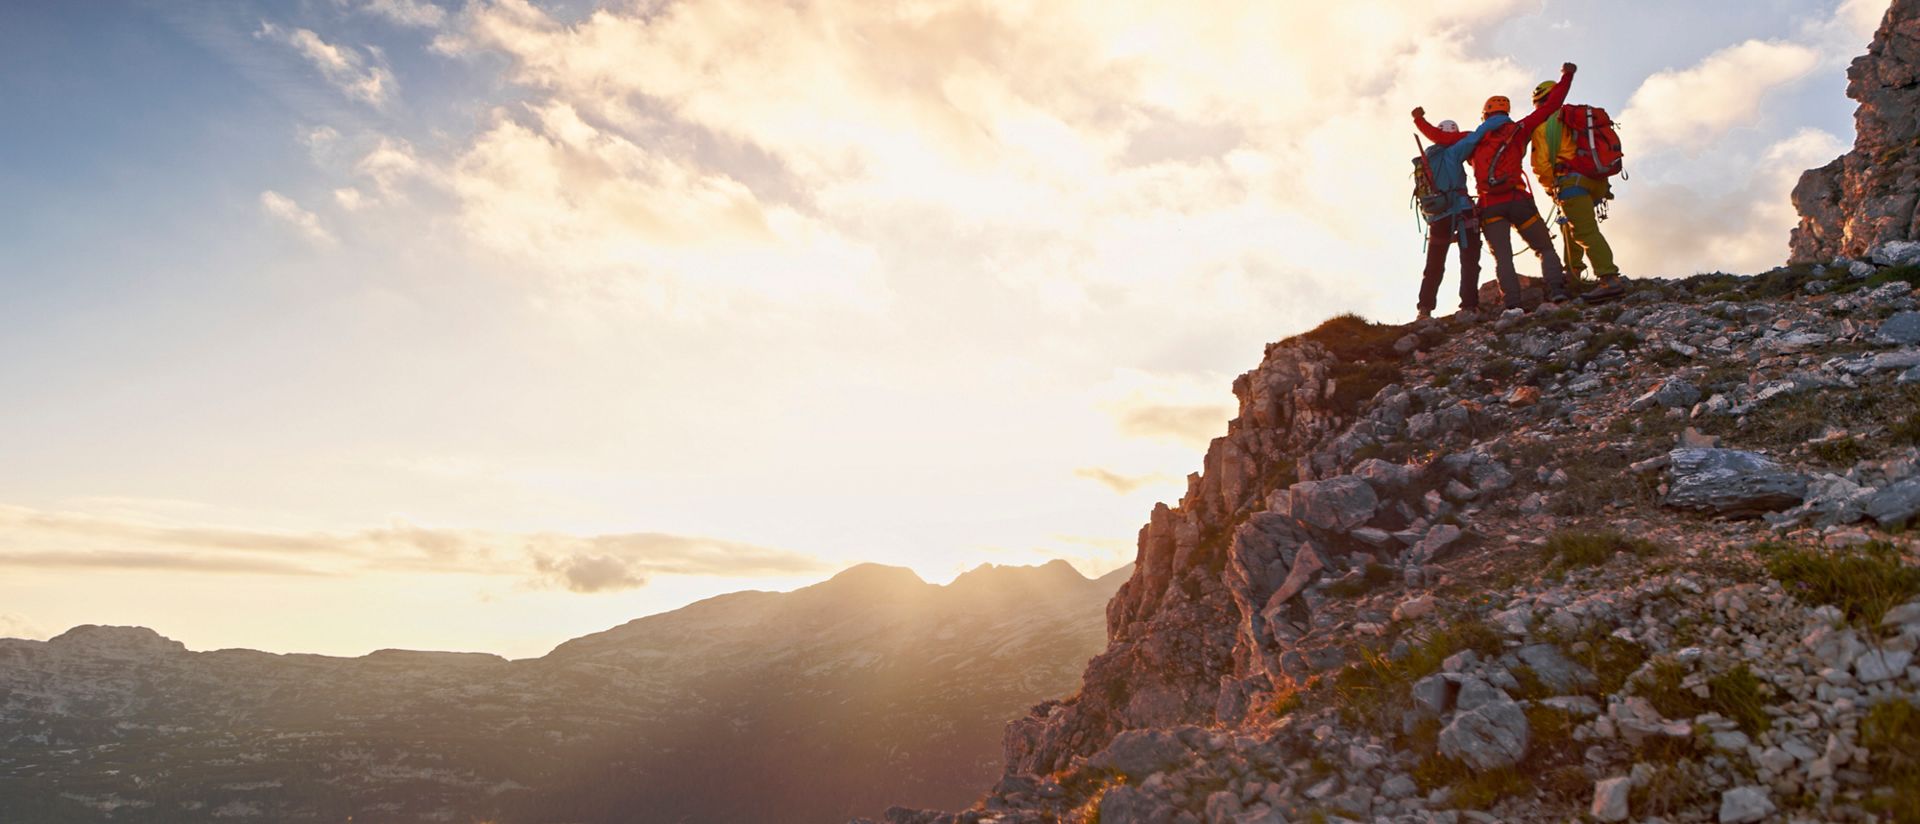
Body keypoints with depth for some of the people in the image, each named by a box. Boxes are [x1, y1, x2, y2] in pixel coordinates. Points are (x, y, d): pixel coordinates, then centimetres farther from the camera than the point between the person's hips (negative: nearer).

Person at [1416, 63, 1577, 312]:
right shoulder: (1517, 130, 11)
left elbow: (1439, 136, 14)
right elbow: (1548, 107, 11)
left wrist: (1419, 120, 28)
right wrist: (1566, 77, 22)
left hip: (1490, 207, 1)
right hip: (1518, 201, 0)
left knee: (1502, 258, -4)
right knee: (1545, 249, 7)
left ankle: (1513, 304, -18)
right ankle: (1556, 290, -13)